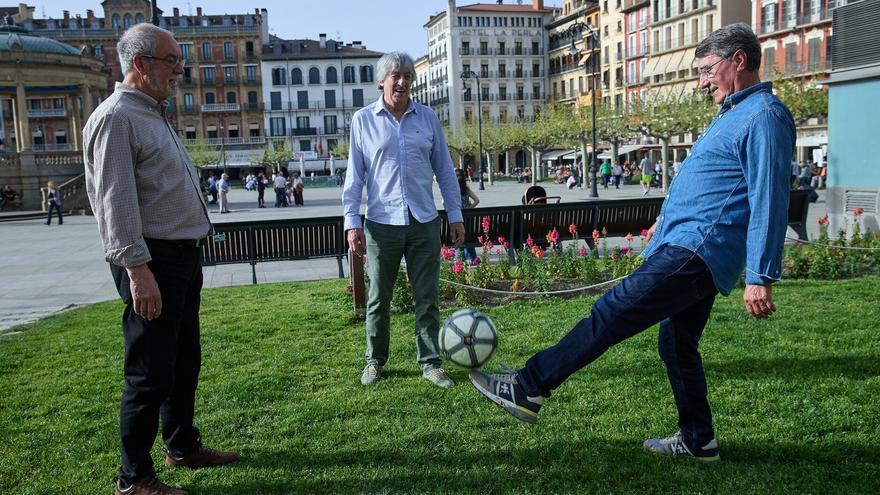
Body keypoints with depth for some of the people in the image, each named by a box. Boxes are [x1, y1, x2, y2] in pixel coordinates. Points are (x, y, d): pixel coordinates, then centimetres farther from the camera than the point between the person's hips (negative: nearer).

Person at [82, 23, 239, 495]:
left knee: (184, 362, 19)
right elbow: (115, 200, -19)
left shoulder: (154, 115, 18)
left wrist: (185, 255, 19)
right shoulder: (116, 117, -12)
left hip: (183, 256, 10)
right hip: (152, 261, -10)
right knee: (150, 373, -3)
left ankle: (182, 446, 34)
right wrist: (137, 269, -24)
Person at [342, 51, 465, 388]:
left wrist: (455, 215, 7)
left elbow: (444, 169, 10)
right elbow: (354, 175, 3)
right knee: (378, 299, 8)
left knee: (428, 299, 6)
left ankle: (430, 363, 17)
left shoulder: (428, 117, 7)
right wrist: (352, 222, -3)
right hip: (382, 224, -1)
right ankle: (375, 361, 25)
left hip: (424, 222, 2)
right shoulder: (363, 120, 3)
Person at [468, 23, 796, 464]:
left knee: (611, 314, -14)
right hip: (691, 250, 11)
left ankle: (528, 389, -12)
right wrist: (668, 218, 34)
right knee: (677, 346, 17)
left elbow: (768, 201, -19)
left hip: (695, 253, -11)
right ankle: (697, 440, 29)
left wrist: (760, 277, -22)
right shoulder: (731, 114, 21)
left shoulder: (764, 117, -12)